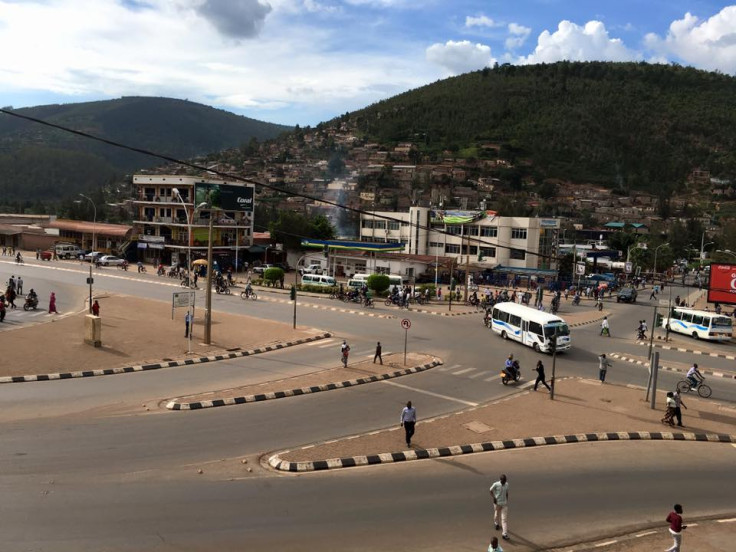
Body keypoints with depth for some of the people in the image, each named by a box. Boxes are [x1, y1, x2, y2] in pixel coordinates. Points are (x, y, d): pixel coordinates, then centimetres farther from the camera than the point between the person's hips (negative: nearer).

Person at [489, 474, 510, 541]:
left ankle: (505, 534, -7)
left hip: (504, 504, 2)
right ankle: (497, 524, 52)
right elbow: (491, 491, -2)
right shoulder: (496, 484, -14)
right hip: (497, 503, -1)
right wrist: (493, 498, -14)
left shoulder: (507, 485, -3)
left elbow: (507, 493, 11)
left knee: (505, 518, -6)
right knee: (497, 515, 19)